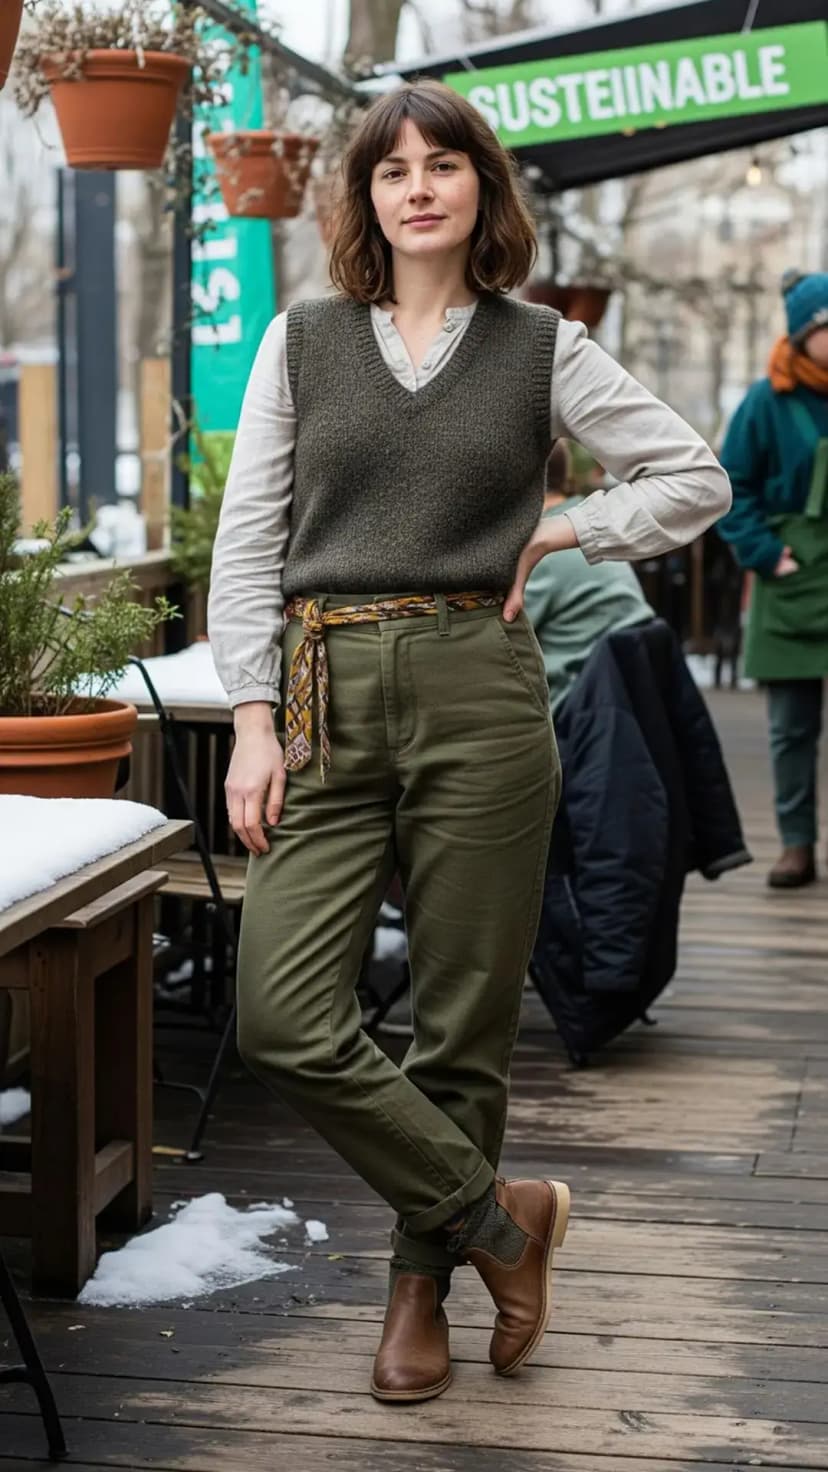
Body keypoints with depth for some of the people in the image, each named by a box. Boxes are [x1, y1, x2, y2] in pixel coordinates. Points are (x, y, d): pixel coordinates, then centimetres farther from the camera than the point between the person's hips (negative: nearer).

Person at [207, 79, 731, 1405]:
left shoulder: (542, 350, 8)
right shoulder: (303, 339, 9)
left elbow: (697, 477, 13)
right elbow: (249, 539, 6)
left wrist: (561, 532, 3)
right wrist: (254, 720, -2)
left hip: (478, 696, -1)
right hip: (326, 704, 1)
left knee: (463, 1023, 4)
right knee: (282, 1017, -11)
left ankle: (423, 1284, 24)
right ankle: (501, 1219, 7)